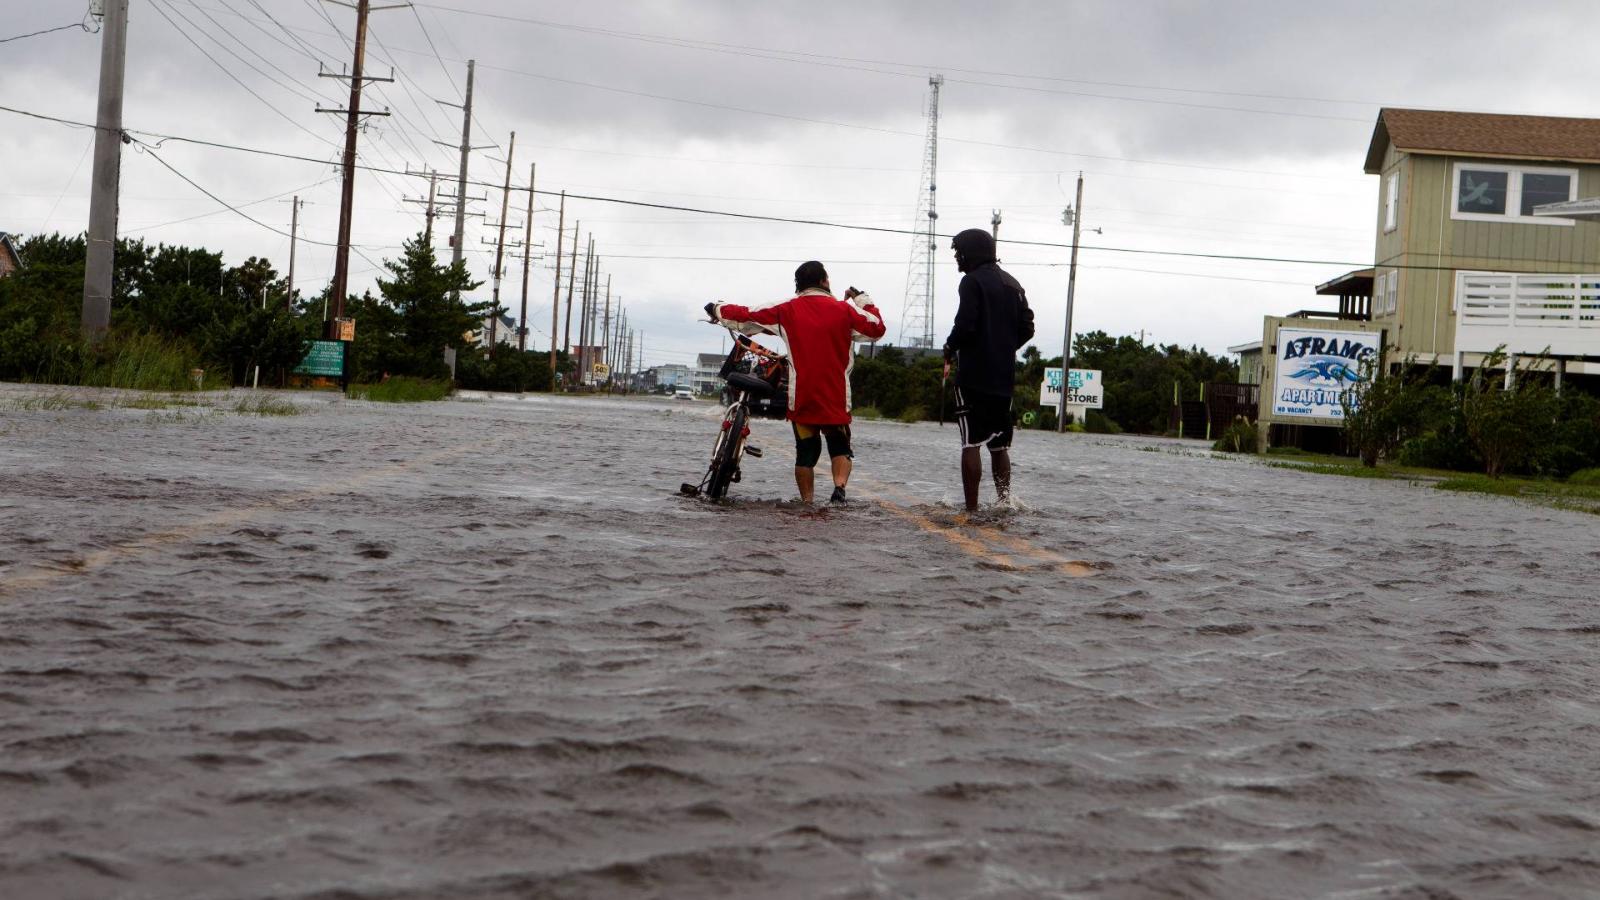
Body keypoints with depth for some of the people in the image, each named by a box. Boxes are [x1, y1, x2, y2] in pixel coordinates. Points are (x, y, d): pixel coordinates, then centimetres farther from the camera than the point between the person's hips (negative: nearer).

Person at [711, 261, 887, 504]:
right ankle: (839, 488, -15)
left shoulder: (787, 310, 0)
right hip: (837, 398, -1)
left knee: (805, 452, 12)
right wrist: (863, 300, 17)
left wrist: (717, 310, 22)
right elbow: (877, 328, 5)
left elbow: (746, 315, 5)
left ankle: (807, 502, 11)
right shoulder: (845, 310, -3)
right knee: (840, 447, 10)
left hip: (801, 398, 1)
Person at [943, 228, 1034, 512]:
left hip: (974, 374, -7)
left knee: (971, 443, -6)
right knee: (1000, 445, 14)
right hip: (1005, 376, 7)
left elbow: (965, 325, -18)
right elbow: (1027, 328, 13)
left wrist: (949, 350, -1)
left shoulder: (973, 281, -9)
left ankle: (971, 507, -9)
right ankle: (1005, 501, 14)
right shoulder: (1012, 284, 15)